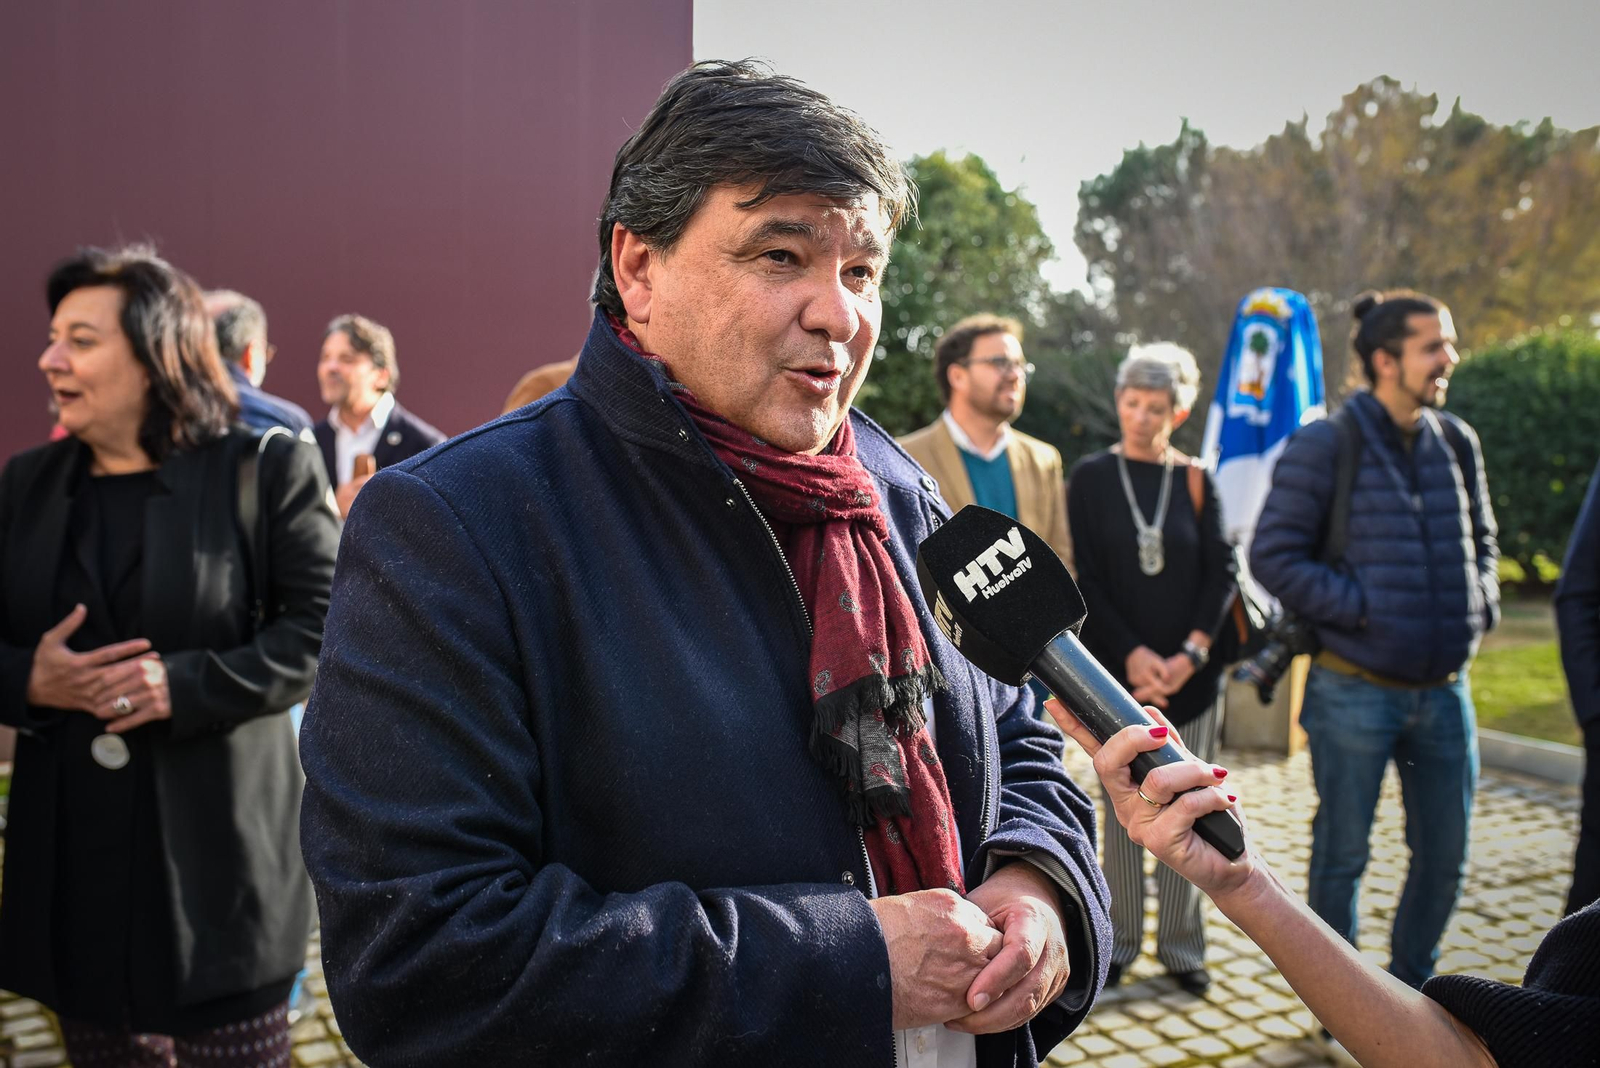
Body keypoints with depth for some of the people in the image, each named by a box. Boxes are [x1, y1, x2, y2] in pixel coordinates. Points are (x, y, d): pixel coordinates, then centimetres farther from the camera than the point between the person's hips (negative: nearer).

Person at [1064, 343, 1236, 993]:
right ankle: (1120, 939, 17)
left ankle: (1181, 944, 18)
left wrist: (1190, 653, -12)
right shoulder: (1092, 478, 1)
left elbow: (1221, 572, 0)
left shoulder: (1197, 481, 5)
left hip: (1190, 671, 1)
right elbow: (1086, 578, -3)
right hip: (1118, 670, -1)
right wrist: (1132, 654, -12)